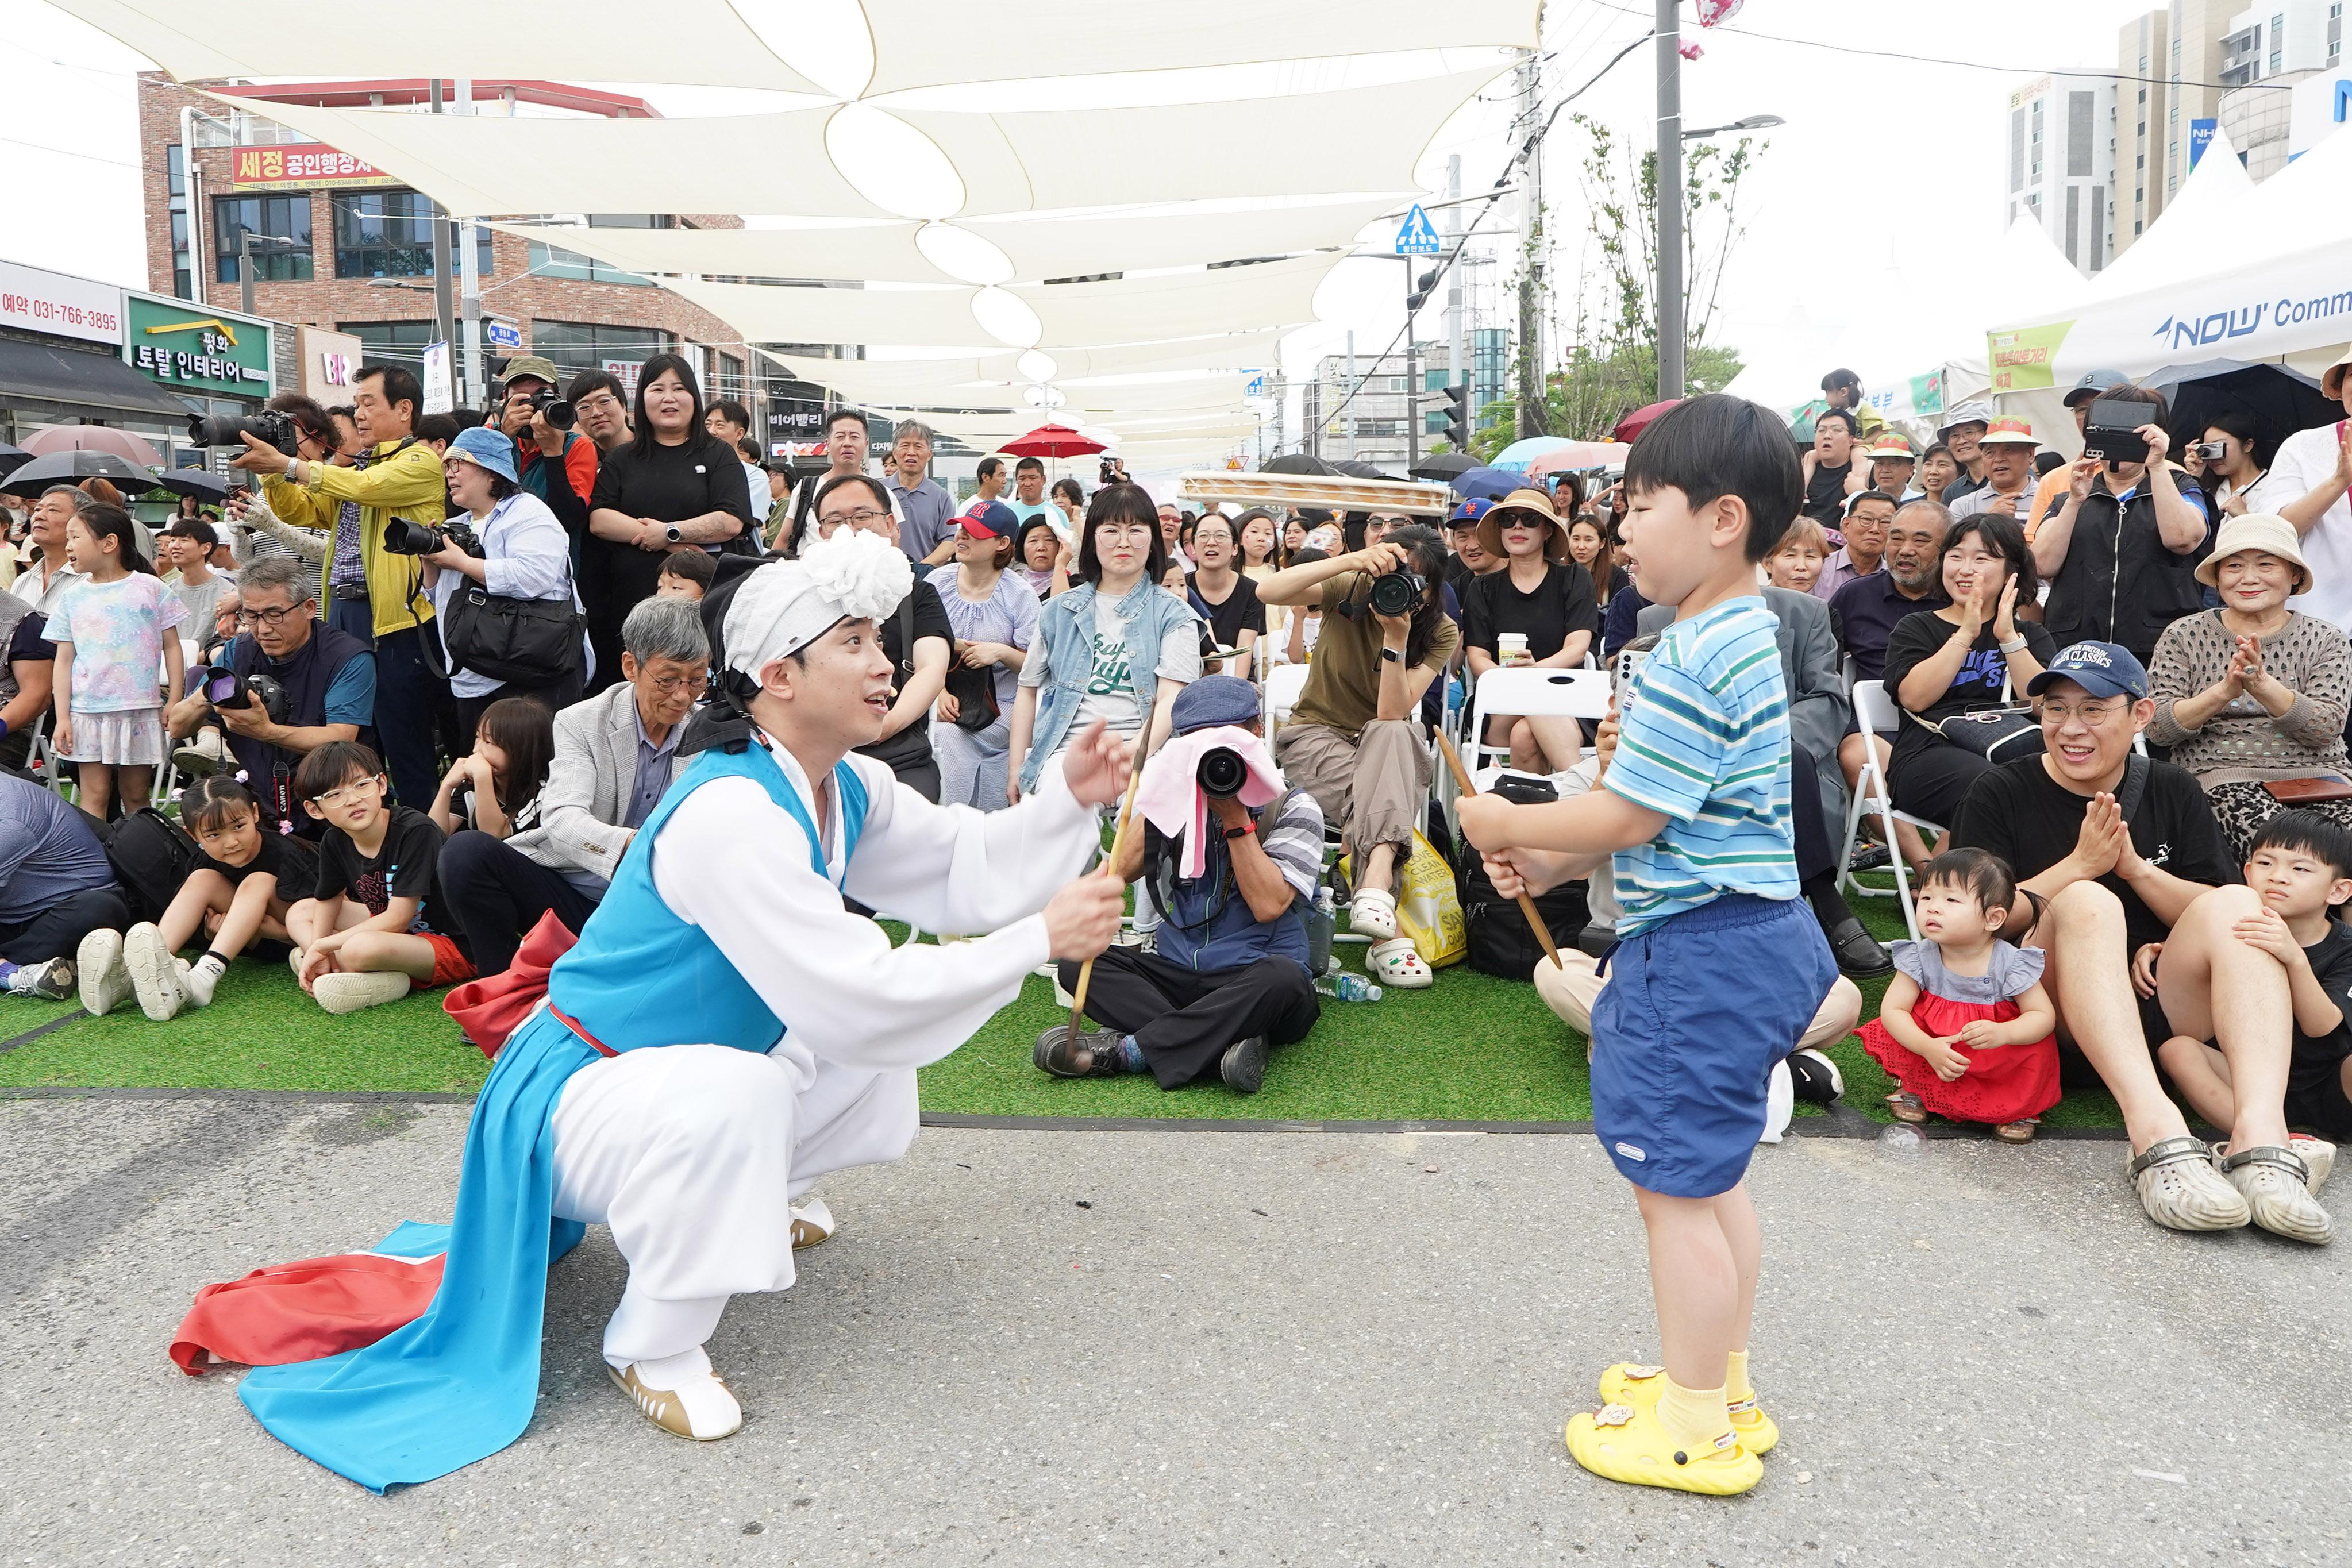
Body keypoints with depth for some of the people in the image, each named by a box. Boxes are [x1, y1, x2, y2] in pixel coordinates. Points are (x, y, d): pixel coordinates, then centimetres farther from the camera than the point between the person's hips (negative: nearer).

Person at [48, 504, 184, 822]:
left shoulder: (150, 588, 2)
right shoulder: (73, 597, 7)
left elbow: (172, 647, 4)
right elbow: (64, 660, 7)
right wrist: (62, 718, 0)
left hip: (141, 709, -1)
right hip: (88, 710, 1)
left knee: (136, 794, 7)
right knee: (94, 795, 0)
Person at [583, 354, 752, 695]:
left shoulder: (717, 455, 10)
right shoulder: (622, 460, 17)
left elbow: (731, 522, -4)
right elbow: (598, 520, 2)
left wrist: (669, 532, -10)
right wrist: (672, 544, -10)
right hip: (629, 601, 2)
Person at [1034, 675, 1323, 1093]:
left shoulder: (1293, 809, 1)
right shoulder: (1176, 798, 13)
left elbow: (1267, 905, -13)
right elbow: (1116, 874, 1)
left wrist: (1235, 818, -11)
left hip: (1251, 985, -4)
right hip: (1179, 977, 4)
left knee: (1282, 977, -38)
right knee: (1076, 960, -19)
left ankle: (1123, 1051, -30)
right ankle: (1226, 1045, -34)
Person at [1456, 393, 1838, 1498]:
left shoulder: (1691, 660, -21)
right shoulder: (1746, 636, 12)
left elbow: (1628, 818, -21)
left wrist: (1514, 824, -5)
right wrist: (1553, 860, 9)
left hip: (1696, 951, -11)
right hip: (1747, 936, 11)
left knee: (1676, 1190, 1)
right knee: (1712, 1176, 22)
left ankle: (1695, 1433, 15)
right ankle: (1726, 1387, 37)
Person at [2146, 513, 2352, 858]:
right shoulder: (2184, 636, 7)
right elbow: (2157, 729, -3)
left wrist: (2263, 684, -22)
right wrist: (2224, 691, -20)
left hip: (2315, 773, 2)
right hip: (2222, 775, -2)